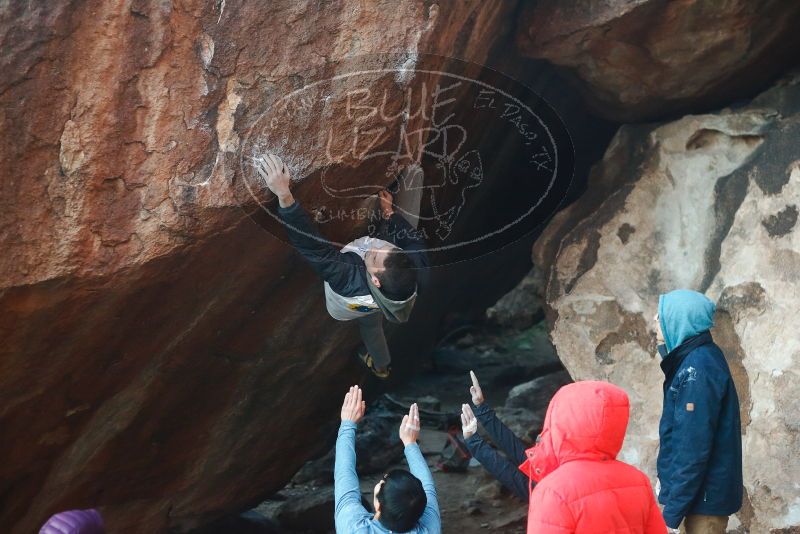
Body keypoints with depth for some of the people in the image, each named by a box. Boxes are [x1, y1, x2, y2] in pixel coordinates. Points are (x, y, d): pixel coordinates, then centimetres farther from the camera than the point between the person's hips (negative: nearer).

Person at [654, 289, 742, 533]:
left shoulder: (698, 368, -20)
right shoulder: (700, 359, 10)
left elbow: (693, 447, -24)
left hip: (702, 498, -9)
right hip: (703, 494, 9)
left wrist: (673, 511, -22)